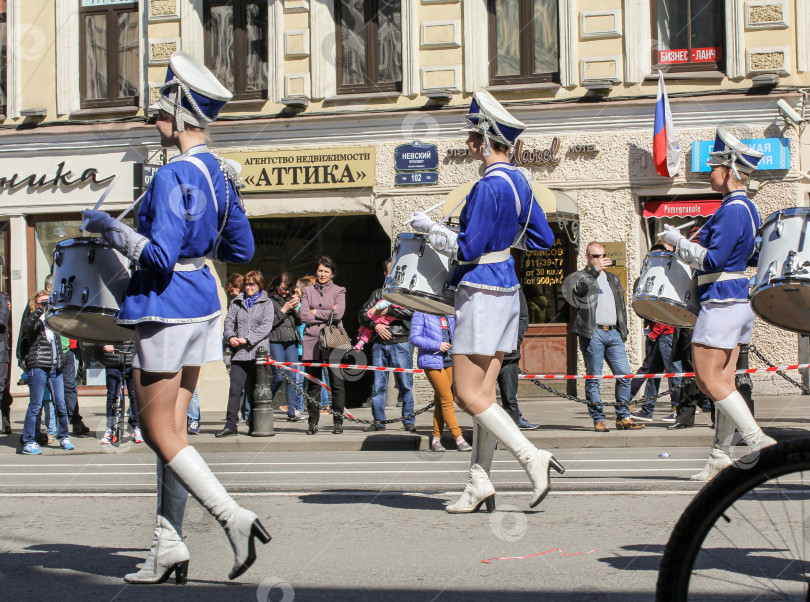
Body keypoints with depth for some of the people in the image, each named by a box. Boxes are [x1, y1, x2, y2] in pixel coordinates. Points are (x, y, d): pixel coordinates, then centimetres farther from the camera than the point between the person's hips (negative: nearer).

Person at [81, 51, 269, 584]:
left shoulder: (174, 176, -19)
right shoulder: (221, 173, 8)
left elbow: (160, 257, -24)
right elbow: (241, 250, 13)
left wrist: (108, 227, -12)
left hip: (165, 305, -9)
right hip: (203, 303, 9)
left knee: (158, 431, 1)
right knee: (173, 427, 12)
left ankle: (234, 517, -8)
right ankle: (169, 550, 15)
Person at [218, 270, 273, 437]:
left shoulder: (266, 303, 7)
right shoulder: (237, 302, 16)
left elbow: (266, 326, -4)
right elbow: (229, 321, 10)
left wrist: (247, 339, -13)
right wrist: (230, 337, -10)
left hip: (257, 352, -2)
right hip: (239, 353, 2)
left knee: (254, 390, 3)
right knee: (235, 389, -7)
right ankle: (231, 425, -8)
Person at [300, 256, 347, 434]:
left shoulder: (339, 291, 9)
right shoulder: (308, 291, 14)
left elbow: (338, 314, -6)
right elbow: (304, 316, 1)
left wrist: (316, 313, -2)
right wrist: (328, 314, -4)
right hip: (312, 340, 2)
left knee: (337, 382, -5)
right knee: (313, 383, 2)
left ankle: (338, 421, 0)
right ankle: (313, 422, 8)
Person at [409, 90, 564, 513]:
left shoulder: (489, 186, -18)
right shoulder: (519, 181, 10)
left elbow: (468, 249, -19)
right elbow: (542, 239, 16)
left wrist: (429, 228, -6)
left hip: (481, 293, -9)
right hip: (506, 290, 9)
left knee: (469, 395, -5)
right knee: (483, 392, 10)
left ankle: (532, 457, -9)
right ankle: (479, 485, 12)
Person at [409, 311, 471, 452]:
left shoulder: (450, 315, 12)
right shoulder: (421, 312, -4)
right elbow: (414, 337, -8)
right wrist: (437, 345, -17)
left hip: (450, 361, 6)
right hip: (432, 361, -6)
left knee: (440, 400, 8)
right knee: (447, 399, -9)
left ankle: (436, 439, 14)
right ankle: (459, 440, -9)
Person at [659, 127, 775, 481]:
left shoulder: (731, 211, -17)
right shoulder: (748, 209, 13)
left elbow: (713, 260, -21)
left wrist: (678, 242, -9)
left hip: (720, 303, -10)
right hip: (740, 302, 10)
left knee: (709, 381, -7)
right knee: (724, 380, 10)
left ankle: (757, 440, -10)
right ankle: (720, 455, 14)